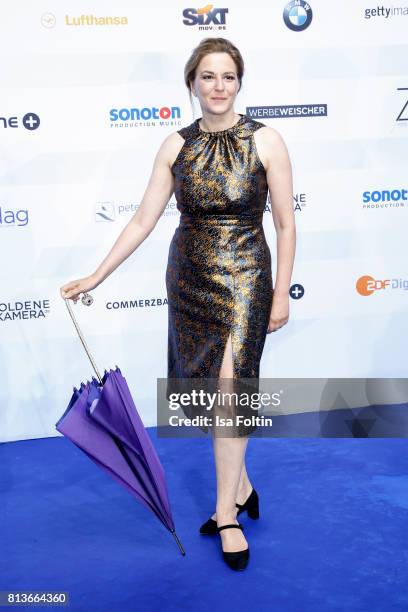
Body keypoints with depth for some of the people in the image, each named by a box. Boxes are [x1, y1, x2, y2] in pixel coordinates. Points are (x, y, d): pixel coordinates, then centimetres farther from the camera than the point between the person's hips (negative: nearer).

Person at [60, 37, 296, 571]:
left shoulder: (265, 141, -6)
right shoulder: (176, 146, 1)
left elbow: (286, 224, -4)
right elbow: (143, 220, 2)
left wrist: (282, 294, -5)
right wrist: (96, 277, 0)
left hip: (245, 277, -3)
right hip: (188, 278, 4)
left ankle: (227, 513, 6)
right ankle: (240, 486, 31)